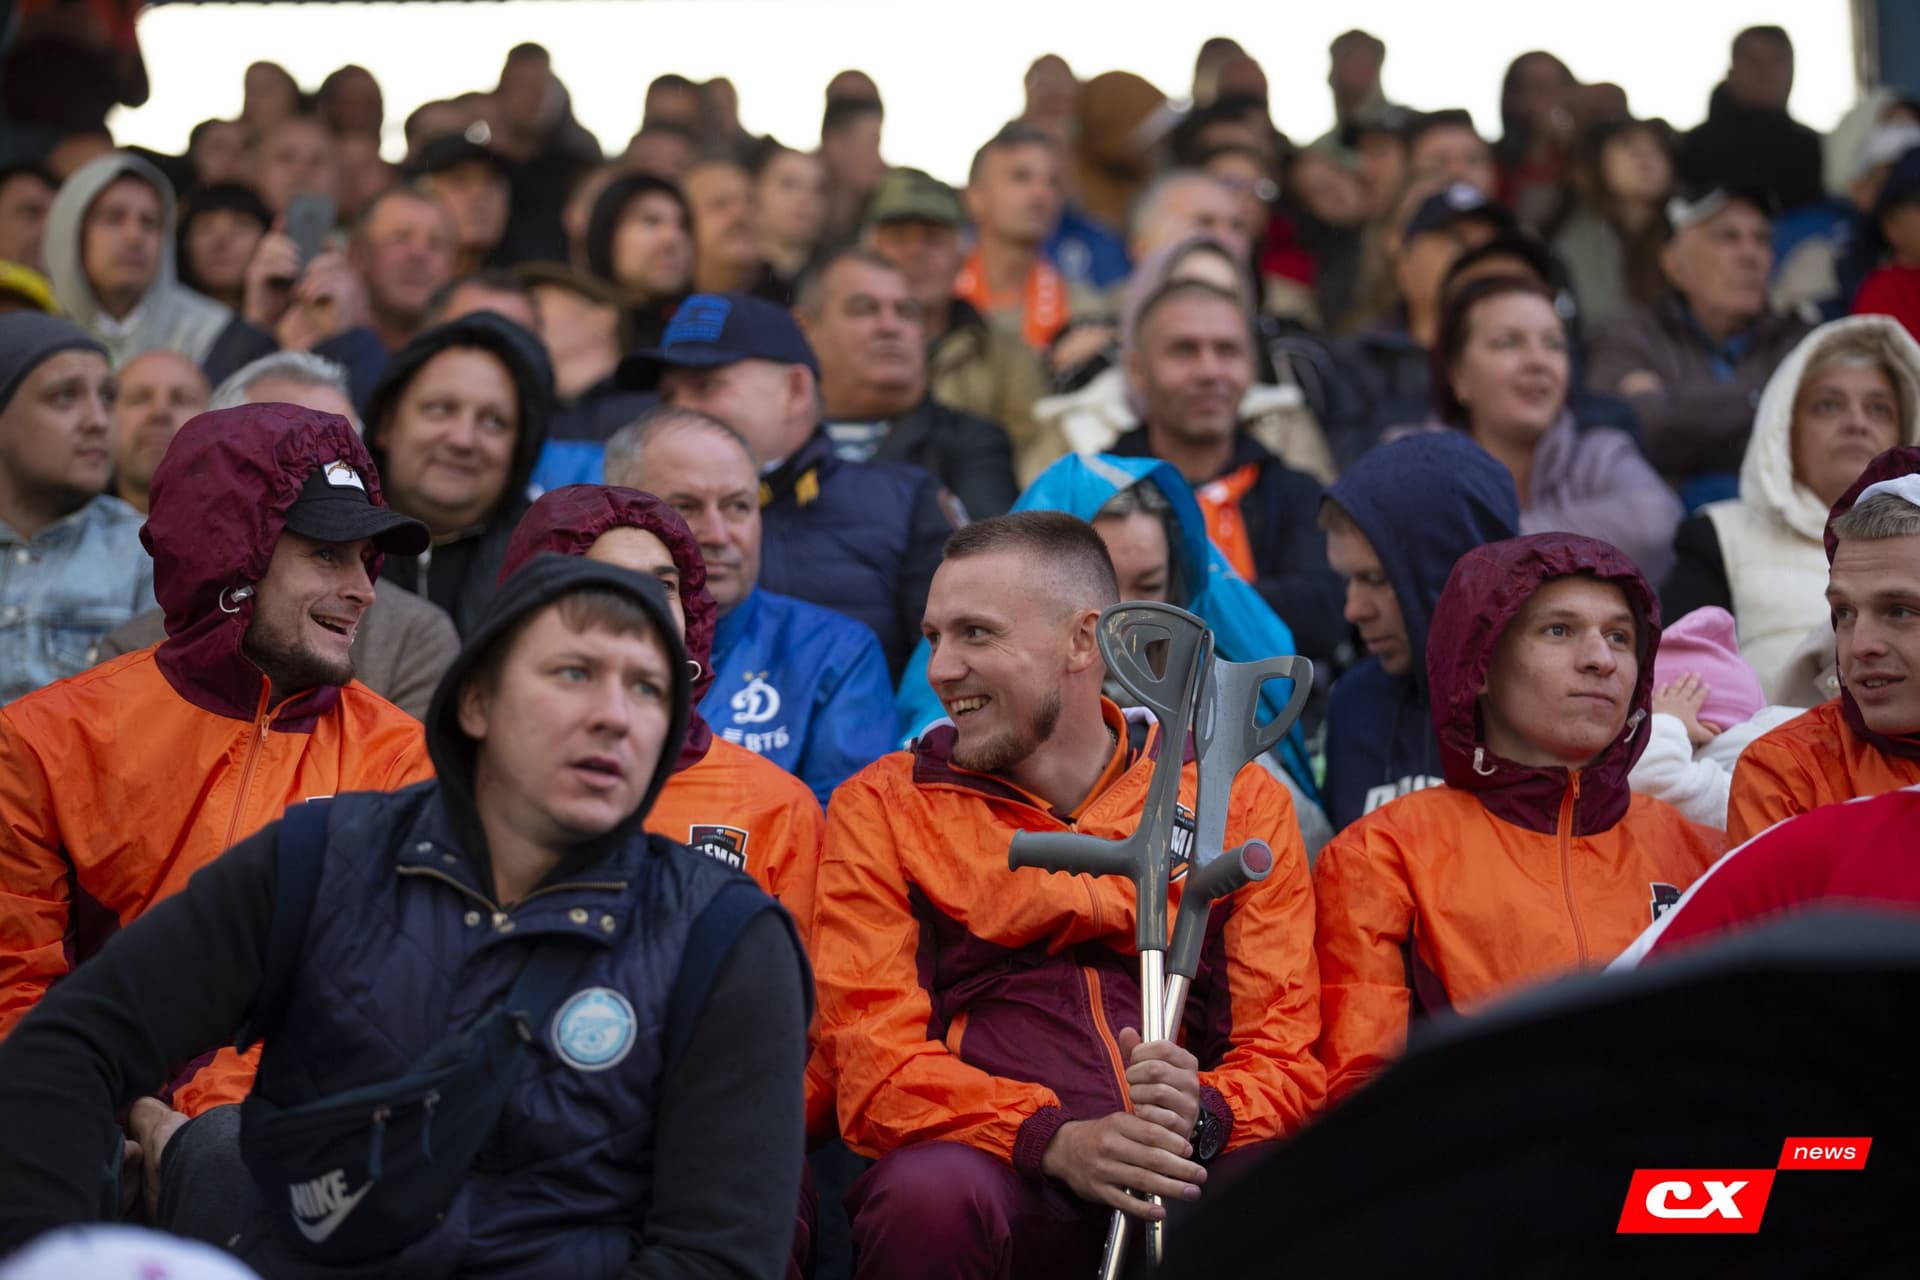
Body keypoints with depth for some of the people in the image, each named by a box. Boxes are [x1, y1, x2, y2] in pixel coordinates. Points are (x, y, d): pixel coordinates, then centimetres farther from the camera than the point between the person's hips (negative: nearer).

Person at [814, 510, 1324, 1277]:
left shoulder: (1238, 799, 16)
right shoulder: (884, 808, 13)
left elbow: (1284, 1054, 9)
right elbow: (876, 1064, 0)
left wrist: (1203, 1115, -16)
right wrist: (1055, 1141, -19)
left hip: (1189, 1177, 0)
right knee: (929, 1194, -37)